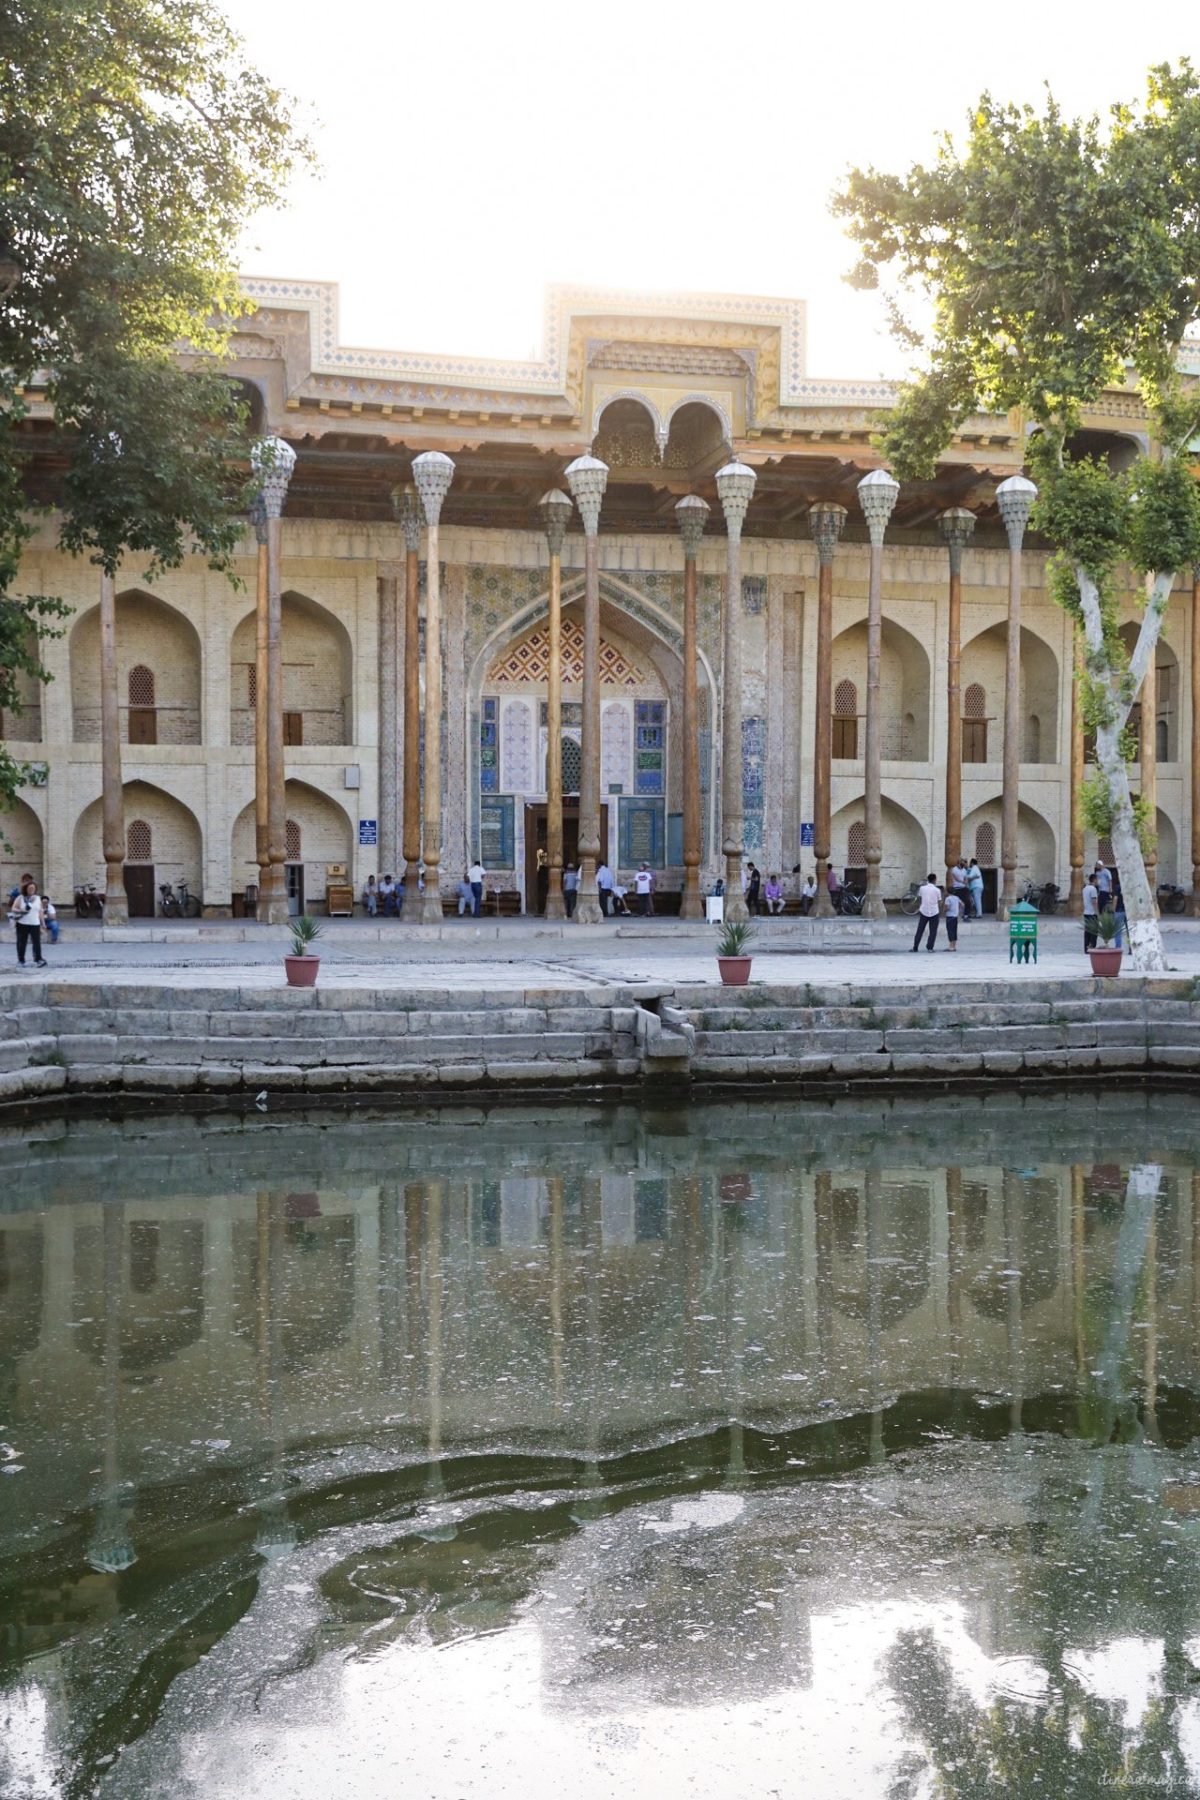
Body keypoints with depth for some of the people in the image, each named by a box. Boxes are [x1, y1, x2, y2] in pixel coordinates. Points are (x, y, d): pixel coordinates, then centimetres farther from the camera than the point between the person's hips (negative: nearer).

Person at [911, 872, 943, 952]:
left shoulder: (922, 888, -1)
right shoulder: (937, 890, -6)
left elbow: (919, 897, 13)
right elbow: (939, 903, 0)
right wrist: (940, 913, 14)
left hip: (924, 912, 2)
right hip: (934, 912, -2)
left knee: (920, 931, 8)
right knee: (933, 931, 5)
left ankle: (915, 948, 7)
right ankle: (930, 947, -1)